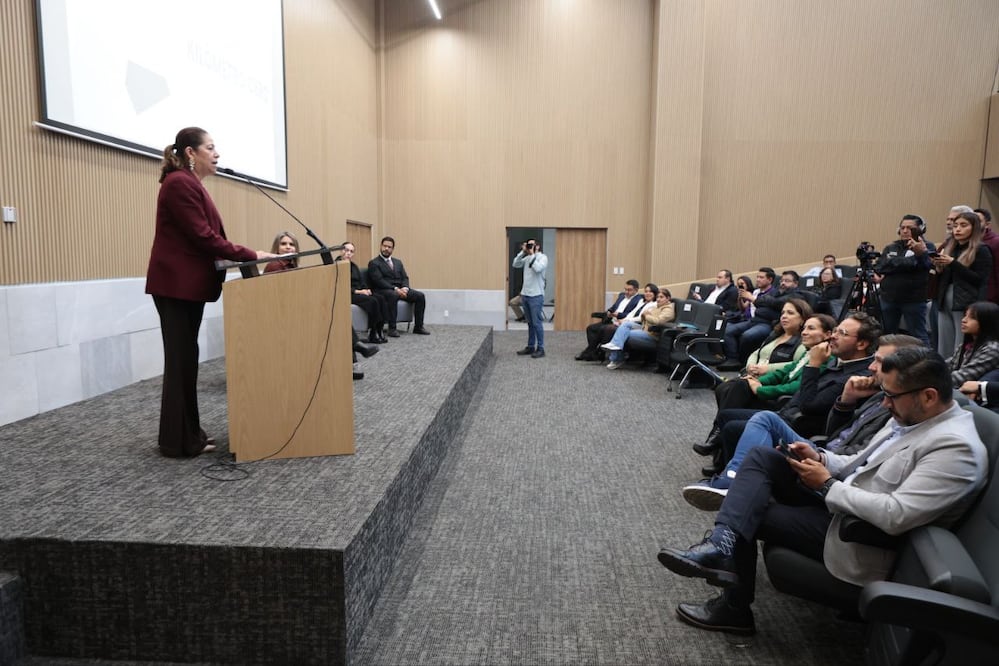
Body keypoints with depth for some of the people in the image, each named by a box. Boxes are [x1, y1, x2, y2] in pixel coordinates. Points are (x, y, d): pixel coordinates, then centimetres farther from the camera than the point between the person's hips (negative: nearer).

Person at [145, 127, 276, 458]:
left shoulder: (190, 184, 19)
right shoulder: (180, 183, -13)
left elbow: (204, 236, 15)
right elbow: (202, 236, -19)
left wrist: (244, 256, 4)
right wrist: (250, 254, -15)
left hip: (188, 283, 10)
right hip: (176, 284, -10)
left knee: (186, 359, 12)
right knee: (181, 360, -5)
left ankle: (186, 435, 20)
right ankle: (179, 441, 2)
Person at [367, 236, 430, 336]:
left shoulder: (398, 262, 22)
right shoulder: (373, 263, 1)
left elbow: (405, 278, 13)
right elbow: (379, 281, -12)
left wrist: (405, 288, -10)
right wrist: (395, 289, -22)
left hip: (400, 290, 6)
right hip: (384, 291, -6)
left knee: (420, 295, -15)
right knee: (393, 295, -40)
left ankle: (418, 327, -9)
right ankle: (392, 328, -35)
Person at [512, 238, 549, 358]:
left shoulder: (542, 257, -7)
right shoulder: (527, 258, 12)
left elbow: (537, 268, -24)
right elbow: (515, 264, 3)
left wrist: (532, 254, -16)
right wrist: (523, 252, -3)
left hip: (536, 296, -7)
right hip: (525, 295, 7)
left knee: (536, 323, -5)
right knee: (530, 323, 13)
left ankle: (540, 349, 2)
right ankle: (530, 347, 21)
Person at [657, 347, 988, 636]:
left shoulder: (957, 448, -24)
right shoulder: (912, 416, 6)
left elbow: (895, 515, -32)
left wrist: (828, 485, -21)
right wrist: (823, 459, -1)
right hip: (838, 500, 9)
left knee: (752, 514, -7)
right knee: (762, 456, -7)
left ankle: (735, 608, 7)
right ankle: (723, 543, -23)